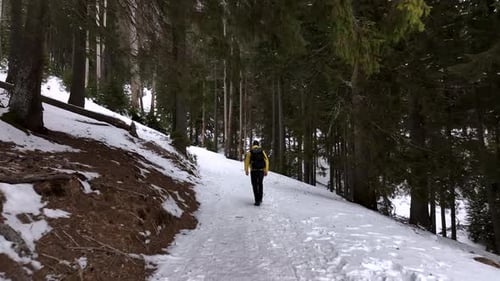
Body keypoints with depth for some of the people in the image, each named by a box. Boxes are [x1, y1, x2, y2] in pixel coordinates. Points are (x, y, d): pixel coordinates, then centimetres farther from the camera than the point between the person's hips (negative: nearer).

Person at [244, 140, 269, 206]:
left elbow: (246, 161, -8)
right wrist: (266, 171, 1)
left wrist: (246, 170, 3)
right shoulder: (262, 151, 4)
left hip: (253, 171, -2)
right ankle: (260, 198, 26)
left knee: (255, 186, 5)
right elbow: (266, 161, -3)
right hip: (261, 171, 2)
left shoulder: (250, 152, 0)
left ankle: (257, 201, -1)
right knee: (260, 184, 22)